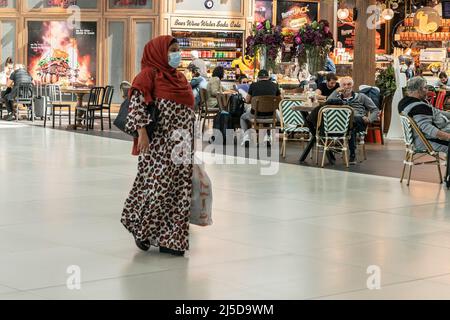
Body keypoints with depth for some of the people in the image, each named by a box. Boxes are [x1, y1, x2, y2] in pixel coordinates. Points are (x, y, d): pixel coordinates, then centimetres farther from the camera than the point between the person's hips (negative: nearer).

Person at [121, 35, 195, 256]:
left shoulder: (179, 77, 19)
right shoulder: (150, 74, -4)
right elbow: (136, 101, -15)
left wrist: (189, 143, 20)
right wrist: (142, 131, -25)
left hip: (180, 145, 8)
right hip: (159, 143, -8)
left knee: (180, 191, 5)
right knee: (158, 186, -9)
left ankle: (170, 239, 12)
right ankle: (142, 229, 13)